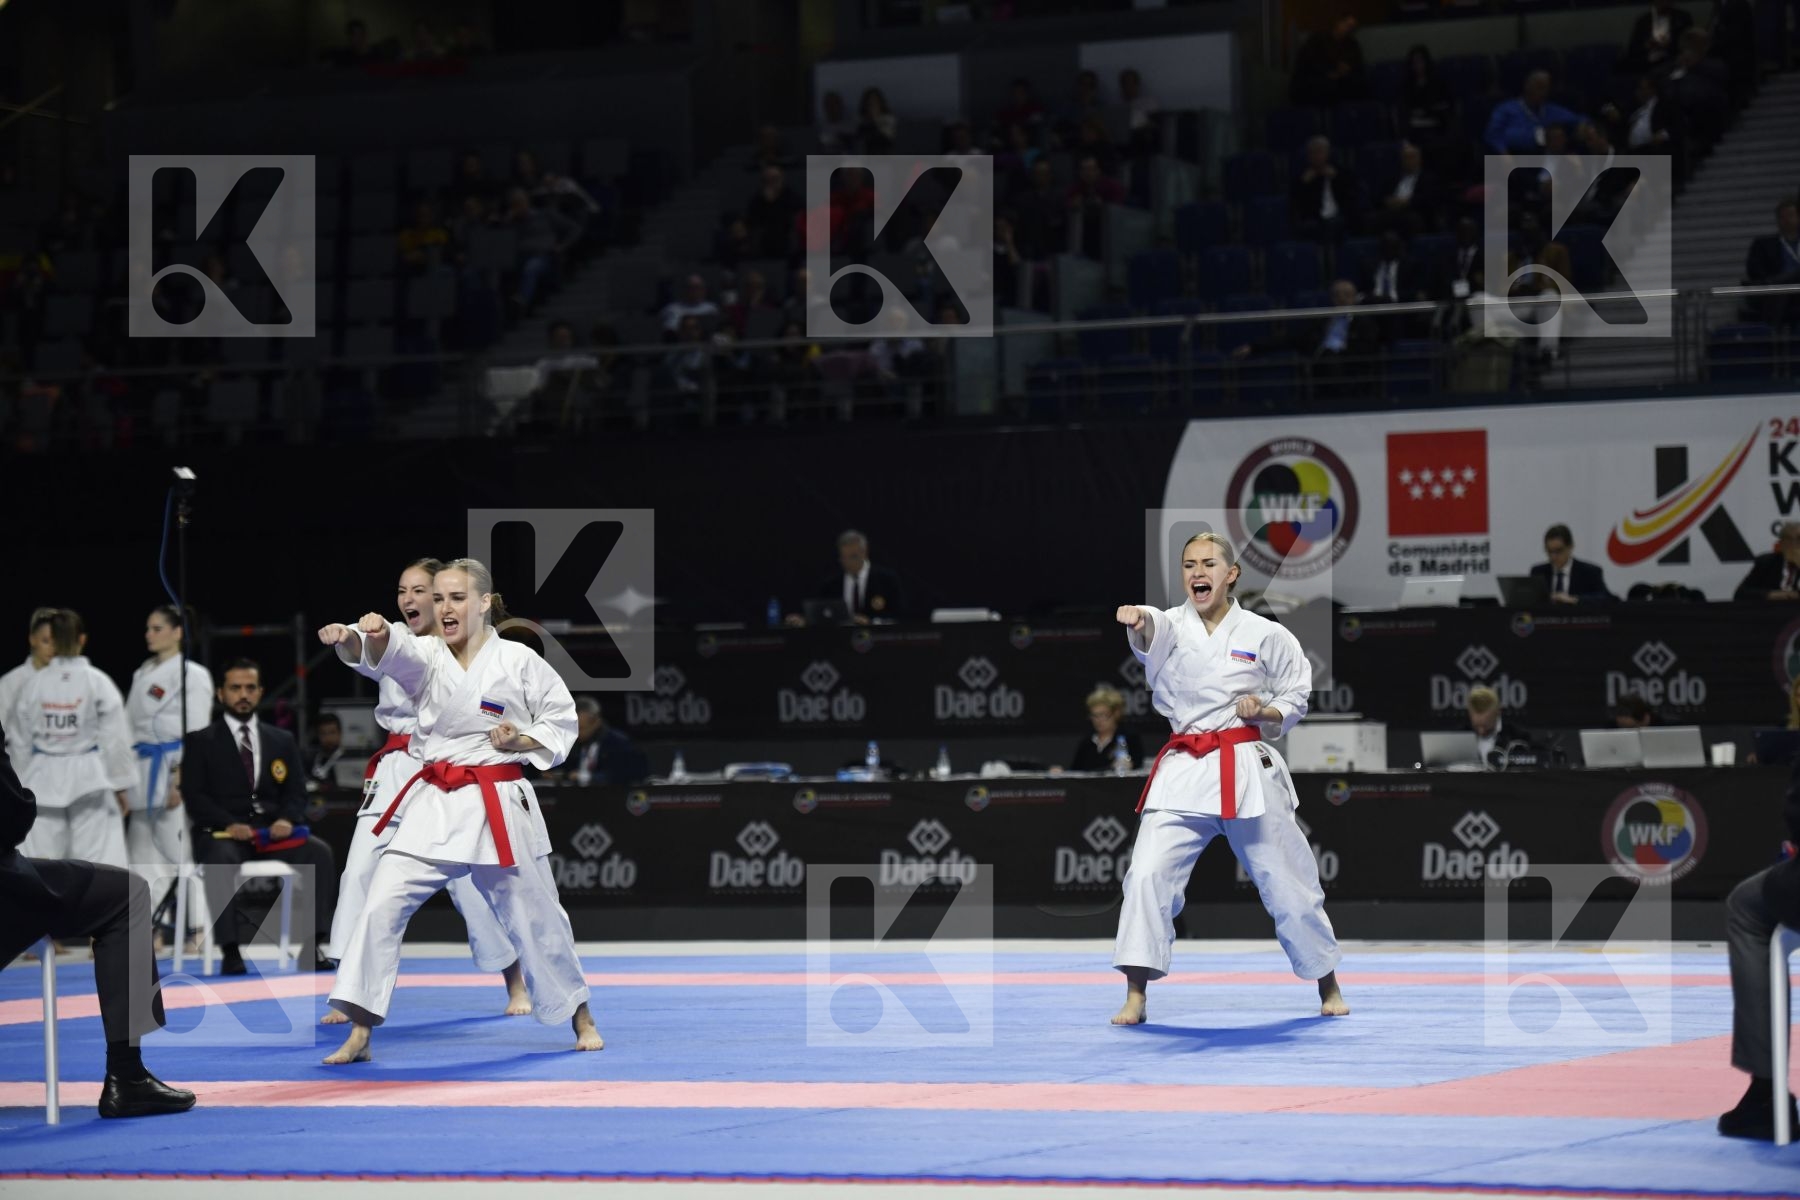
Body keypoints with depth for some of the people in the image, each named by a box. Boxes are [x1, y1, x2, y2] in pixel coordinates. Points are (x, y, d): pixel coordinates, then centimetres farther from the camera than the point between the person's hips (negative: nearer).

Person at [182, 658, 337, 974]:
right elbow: (193, 795, -2)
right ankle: (230, 951, -36)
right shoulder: (200, 742, 7)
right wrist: (229, 825, -19)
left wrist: (287, 819, -12)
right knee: (220, 861, -39)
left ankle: (310, 947, -24)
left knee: (320, 854, -25)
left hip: (272, 830, 3)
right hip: (221, 833, -3)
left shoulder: (282, 741, 18)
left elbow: (296, 793, 13)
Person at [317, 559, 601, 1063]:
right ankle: (359, 1033, -7)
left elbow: (562, 722, 5)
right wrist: (360, 636, -45)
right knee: (383, 905, -11)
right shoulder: (427, 657, 1)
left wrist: (519, 741, -13)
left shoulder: (518, 661, -3)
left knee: (533, 916, 9)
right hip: (433, 805, 2)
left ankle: (580, 1016, 32)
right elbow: (389, 651, -23)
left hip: (498, 807, -2)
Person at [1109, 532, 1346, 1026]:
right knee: (1149, 874, -14)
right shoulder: (1171, 626, 1)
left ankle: (1329, 989, 26)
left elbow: (1295, 698, 10)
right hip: (1183, 773, 1)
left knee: (1287, 883, 7)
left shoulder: (1266, 635, 1)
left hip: (1247, 771, -1)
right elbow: (1148, 631, -25)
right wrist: (1135, 620, -49)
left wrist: (1265, 711, -12)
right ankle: (1135, 998, -8)